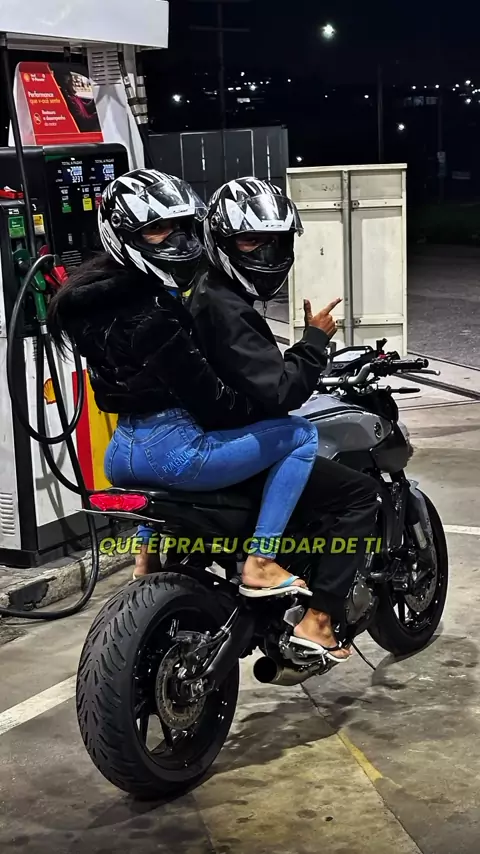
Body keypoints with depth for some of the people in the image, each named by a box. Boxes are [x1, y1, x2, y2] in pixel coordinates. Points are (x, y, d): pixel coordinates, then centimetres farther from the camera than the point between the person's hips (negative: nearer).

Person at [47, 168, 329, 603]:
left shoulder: (97, 295, 9)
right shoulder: (148, 314, -19)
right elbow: (206, 398, -19)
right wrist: (266, 410, -4)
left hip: (121, 454, 10)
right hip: (173, 449, -10)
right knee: (301, 435, -5)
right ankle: (260, 564, -6)